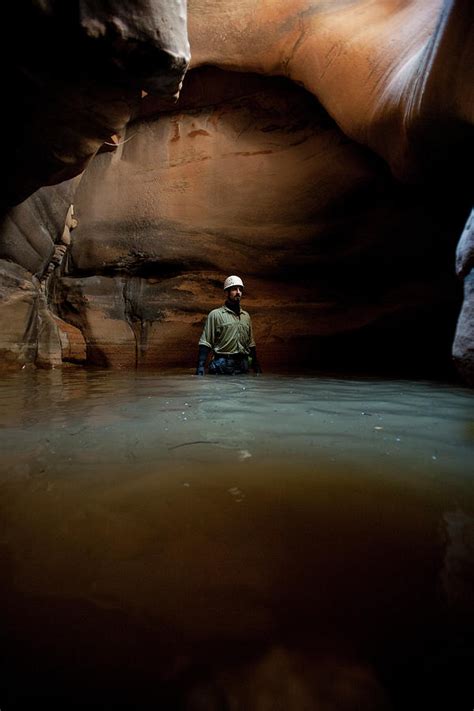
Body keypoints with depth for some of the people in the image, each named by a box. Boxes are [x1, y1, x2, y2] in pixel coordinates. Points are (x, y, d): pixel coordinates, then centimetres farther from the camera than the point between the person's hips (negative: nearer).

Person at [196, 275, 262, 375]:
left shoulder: (246, 316, 16)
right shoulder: (215, 314, 0)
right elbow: (205, 344, -5)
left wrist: (256, 366, 15)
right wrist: (200, 367, -16)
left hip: (243, 367, 5)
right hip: (221, 368, -4)